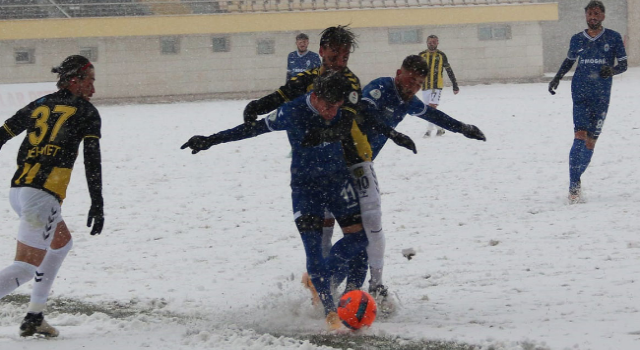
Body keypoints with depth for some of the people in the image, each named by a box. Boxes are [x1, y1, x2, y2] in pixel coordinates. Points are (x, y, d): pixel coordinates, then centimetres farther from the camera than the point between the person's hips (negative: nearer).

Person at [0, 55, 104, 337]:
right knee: (26, 267, -8)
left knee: (62, 243, 28)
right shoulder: (85, 112, 4)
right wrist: (97, 204, -4)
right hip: (43, 194, -7)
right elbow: (92, 159, -4)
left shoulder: (41, 104, 18)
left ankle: (34, 317, 23)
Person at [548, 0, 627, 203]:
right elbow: (569, 61, 24)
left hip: (601, 95, 0)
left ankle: (576, 180, 18)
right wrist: (557, 78, 10)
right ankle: (574, 187, -18)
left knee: (590, 141, 2)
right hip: (581, 92, 0)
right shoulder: (577, 40, 8)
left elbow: (623, 65, 4)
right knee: (580, 135, -15)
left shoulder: (613, 38, 3)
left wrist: (612, 70, -17)